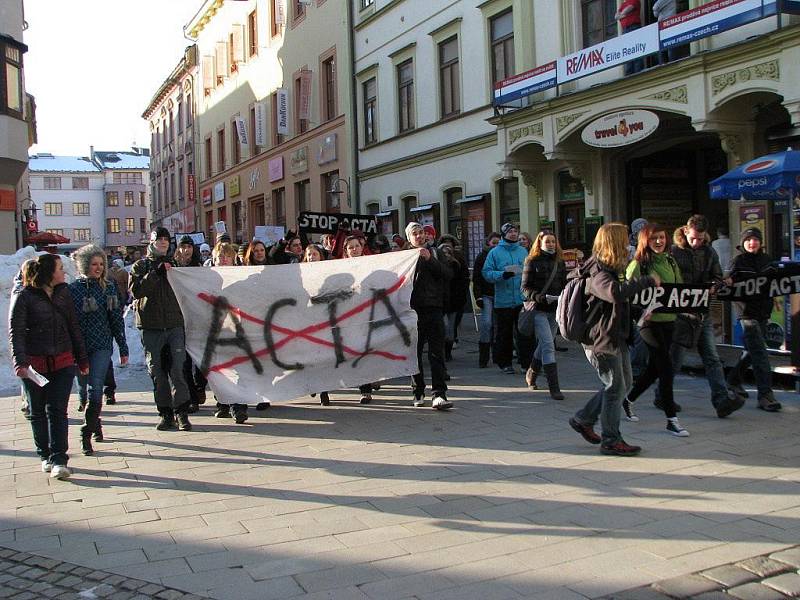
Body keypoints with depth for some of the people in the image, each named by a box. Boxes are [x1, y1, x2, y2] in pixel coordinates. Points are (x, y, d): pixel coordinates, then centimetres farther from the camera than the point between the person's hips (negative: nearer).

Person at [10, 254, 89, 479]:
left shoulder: (63, 293, 8)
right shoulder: (23, 297, -6)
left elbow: (73, 327, 13)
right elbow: (15, 332, -10)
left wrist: (82, 359, 12)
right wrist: (20, 362, -22)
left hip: (63, 362, 2)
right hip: (34, 365, -2)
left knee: (57, 410, -5)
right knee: (38, 412, 10)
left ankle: (59, 460, -6)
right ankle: (46, 456, 24)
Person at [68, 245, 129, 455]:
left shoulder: (108, 287, 3)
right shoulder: (72, 289, 1)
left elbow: (117, 318, 5)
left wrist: (123, 348, 5)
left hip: (102, 345, -1)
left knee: (95, 389, -11)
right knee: (84, 388, 12)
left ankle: (86, 435, -8)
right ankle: (95, 424, 32)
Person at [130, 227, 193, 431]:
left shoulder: (173, 265, 16)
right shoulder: (140, 266, 9)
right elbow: (136, 290, -9)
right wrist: (156, 273, -13)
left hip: (174, 324, 1)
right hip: (151, 326, 0)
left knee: (177, 368, -8)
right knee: (157, 371, 4)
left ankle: (181, 412, -7)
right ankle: (165, 413, 11)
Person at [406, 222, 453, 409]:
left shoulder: (435, 252, 12)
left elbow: (447, 273, -2)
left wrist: (430, 259, -11)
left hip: (434, 309, 0)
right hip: (413, 310, 0)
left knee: (437, 353, -6)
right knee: (415, 353, 7)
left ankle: (438, 394, -9)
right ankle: (418, 392, 20)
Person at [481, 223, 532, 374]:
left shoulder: (523, 251, 13)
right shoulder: (495, 252, 1)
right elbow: (486, 273, -5)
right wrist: (502, 275, -19)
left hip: (522, 300, 3)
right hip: (503, 301, -3)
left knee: (524, 333, 1)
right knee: (504, 334, 5)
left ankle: (526, 363, 5)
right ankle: (504, 363, 16)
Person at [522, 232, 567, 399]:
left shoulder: (560, 262, 10)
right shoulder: (532, 262, -3)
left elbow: (564, 284, 17)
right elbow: (525, 288, -4)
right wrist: (537, 296, -22)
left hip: (555, 310, 5)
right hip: (539, 310, -5)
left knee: (544, 345, 16)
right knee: (548, 346, -13)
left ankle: (531, 373, 41)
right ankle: (554, 388, -13)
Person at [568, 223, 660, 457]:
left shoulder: (608, 270, 12)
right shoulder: (598, 275, -22)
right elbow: (615, 292, -43)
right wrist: (648, 281, -36)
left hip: (616, 338, 10)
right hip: (601, 340, -10)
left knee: (623, 384, 15)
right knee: (616, 387, -2)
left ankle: (582, 420, 24)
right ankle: (611, 441, 10)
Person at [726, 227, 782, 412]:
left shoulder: (765, 260, 11)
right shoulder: (738, 261, -5)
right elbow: (731, 285, -13)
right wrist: (729, 283, -34)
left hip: (763, 311, 7)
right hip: (747, 311, -7)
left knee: (753, 349, 18)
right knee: (759, 352, -11)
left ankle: (734, 378, 38)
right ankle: (765, 394, -11)